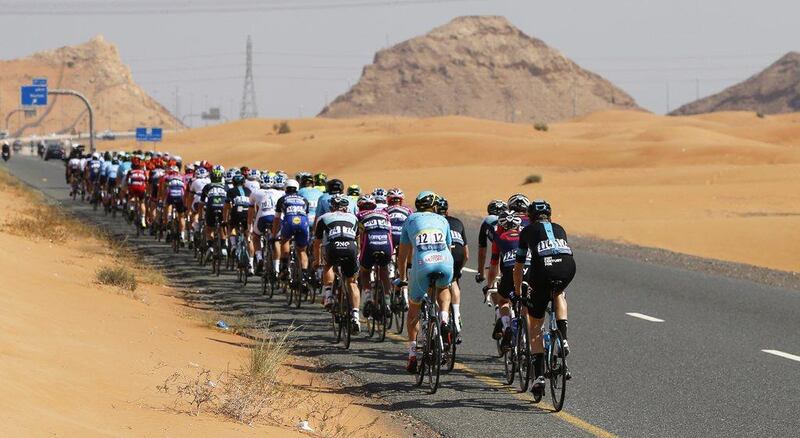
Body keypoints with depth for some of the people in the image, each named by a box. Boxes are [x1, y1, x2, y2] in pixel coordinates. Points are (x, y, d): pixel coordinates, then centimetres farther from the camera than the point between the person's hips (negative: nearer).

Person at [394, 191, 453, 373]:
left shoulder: (411, 220, 26)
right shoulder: (442, 220, 29)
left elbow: (403, 253, 30)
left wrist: (401, 278, 42)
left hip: (422, 263, -1)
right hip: (445, 262, 1)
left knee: (414, 308, 19)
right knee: (443, 289, 36)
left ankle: (412, 355, 14)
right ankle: (444, 321, 8)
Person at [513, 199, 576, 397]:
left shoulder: (527, 231, 27)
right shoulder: (559, 229, 34)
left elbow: (518, 268, 33)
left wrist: (518, 293, 47)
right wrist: (560, 282, 62)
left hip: (543, 267, -2)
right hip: (568, 266, 2)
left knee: (535, 323, 15)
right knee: (559, 293, 39)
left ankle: (539, 374, 7)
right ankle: (563, 339, 19)